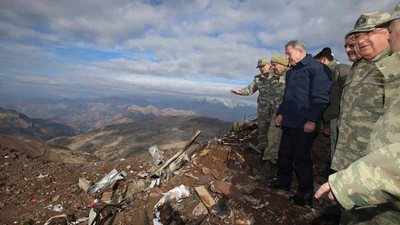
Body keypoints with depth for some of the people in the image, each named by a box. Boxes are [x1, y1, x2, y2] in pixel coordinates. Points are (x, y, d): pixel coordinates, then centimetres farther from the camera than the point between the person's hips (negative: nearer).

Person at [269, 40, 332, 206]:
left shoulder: (317, 68, -8)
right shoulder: (290, 72, 18)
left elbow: (320, 97, -15)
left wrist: (312, 120, -18)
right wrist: (281, 113, 16)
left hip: (304, 124, -8)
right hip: (288, 122, 8)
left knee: (301, 158, 0)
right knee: (284, 153, 15)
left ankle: (305, 194, 16)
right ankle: (283, 182, 32)